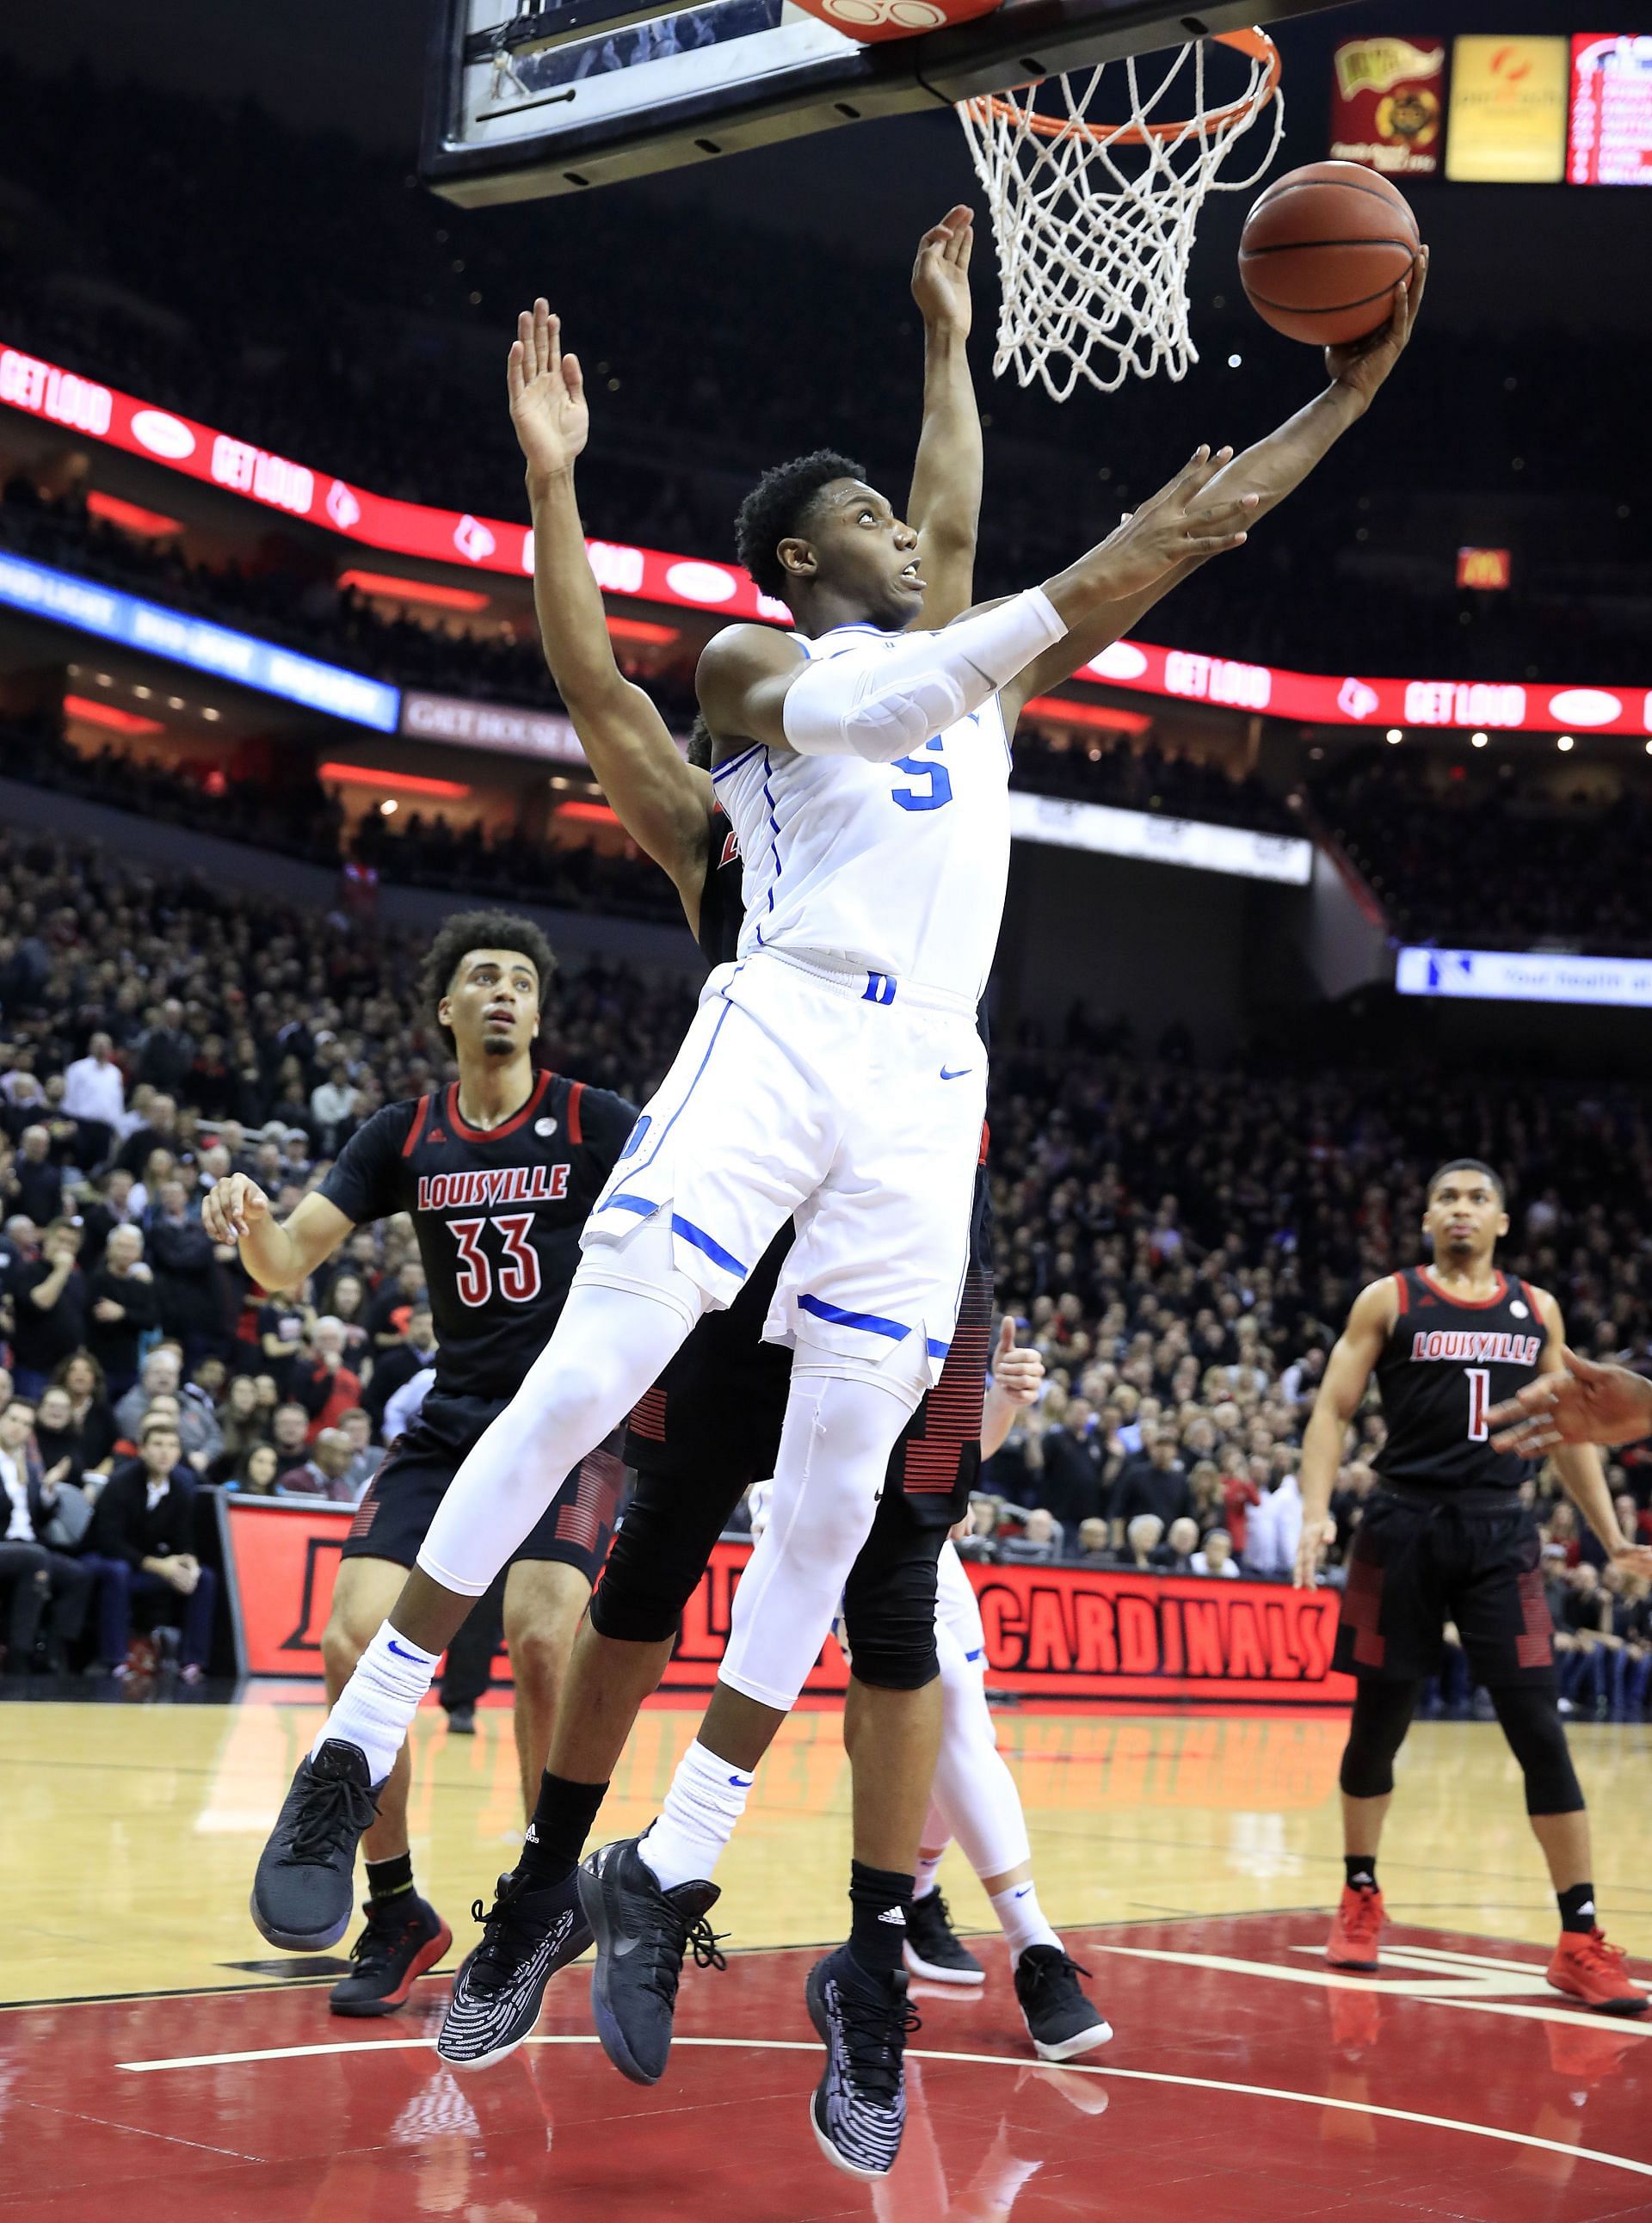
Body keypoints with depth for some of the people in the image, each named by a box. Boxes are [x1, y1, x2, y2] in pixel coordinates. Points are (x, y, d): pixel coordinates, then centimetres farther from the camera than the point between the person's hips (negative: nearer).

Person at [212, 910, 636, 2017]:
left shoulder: (595, 1122, -3)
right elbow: (288, 1262, 3)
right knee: (354, 1641, -11)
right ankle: (396, 1911, 6)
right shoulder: (405, 1137, 6)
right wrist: (251, 1217, -19)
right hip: (454, 1418, 4)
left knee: (538, 1633, -26)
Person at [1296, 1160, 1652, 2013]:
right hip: (1405, 1527, -1)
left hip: (1501, 1533, 1)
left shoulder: (1537, 1310, 12)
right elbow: (1332, 1410, 1)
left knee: (1538, 1729, -6)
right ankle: (1360, 1898, 28)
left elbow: (1567, 1429, 18)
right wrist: (1316, 1511, -13)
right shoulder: (1388, 1301, 4)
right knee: (1378, 1721, 7)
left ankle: (1580, 1940, -3)